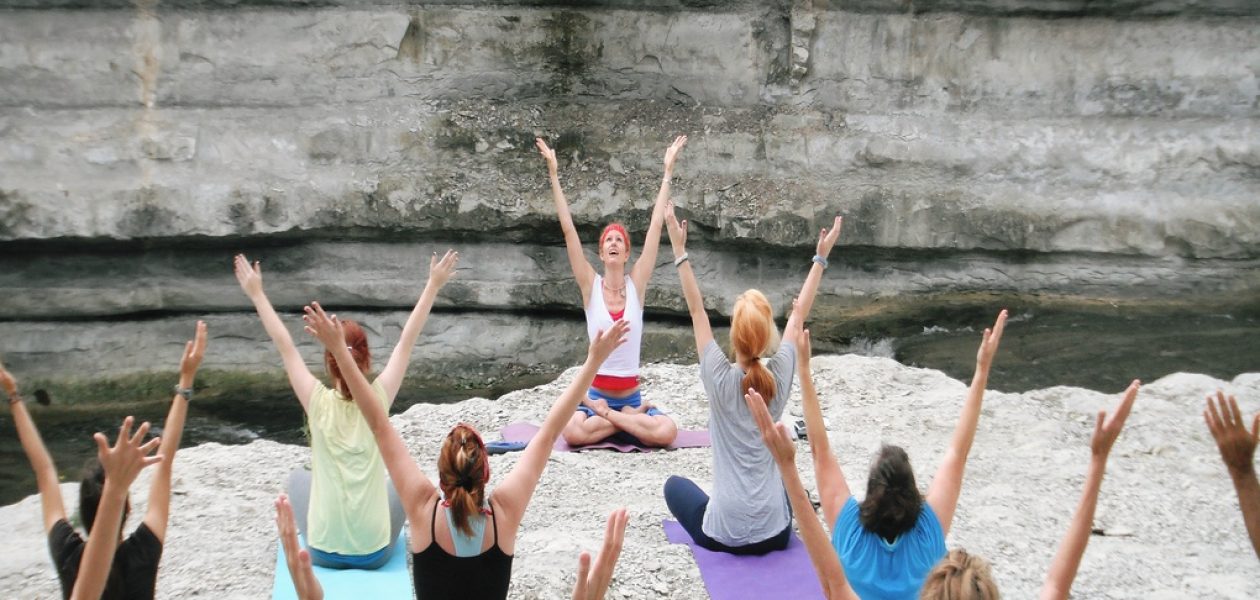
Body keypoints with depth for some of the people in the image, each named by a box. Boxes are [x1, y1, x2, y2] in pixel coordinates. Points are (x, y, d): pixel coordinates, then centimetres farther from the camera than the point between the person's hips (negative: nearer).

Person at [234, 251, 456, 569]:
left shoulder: (318, 403, -14)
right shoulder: (379, 399, -13)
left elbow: (284, 345, -5)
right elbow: (407, 340, -6)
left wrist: (257, 294, 3)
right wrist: (433, 285, 0)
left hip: (323, 551, 0)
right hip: (375, 552, 0)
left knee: (298, 478, 30)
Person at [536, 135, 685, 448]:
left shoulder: (636, 283, 0)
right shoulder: (591, 285, -2)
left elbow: (656, 226, -2)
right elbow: (568, 229, -7)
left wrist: (668, 172, -2)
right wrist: (554, 174, -10)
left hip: (631, 394, 1)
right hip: (595, 394, 0)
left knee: (667, 432, -27)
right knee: (573, 431, -31)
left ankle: (609, 418, -4)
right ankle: (630, 417, -5)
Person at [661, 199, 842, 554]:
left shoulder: (719, 379, -13)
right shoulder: (780, 377, -7)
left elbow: (697, 310, -5)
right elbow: (798, 315, 6)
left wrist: (680, 251, -1)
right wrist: (821, 258, 14)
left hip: (723, 535, -4)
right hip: (774, 533, 4)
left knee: (675, 484, 28)